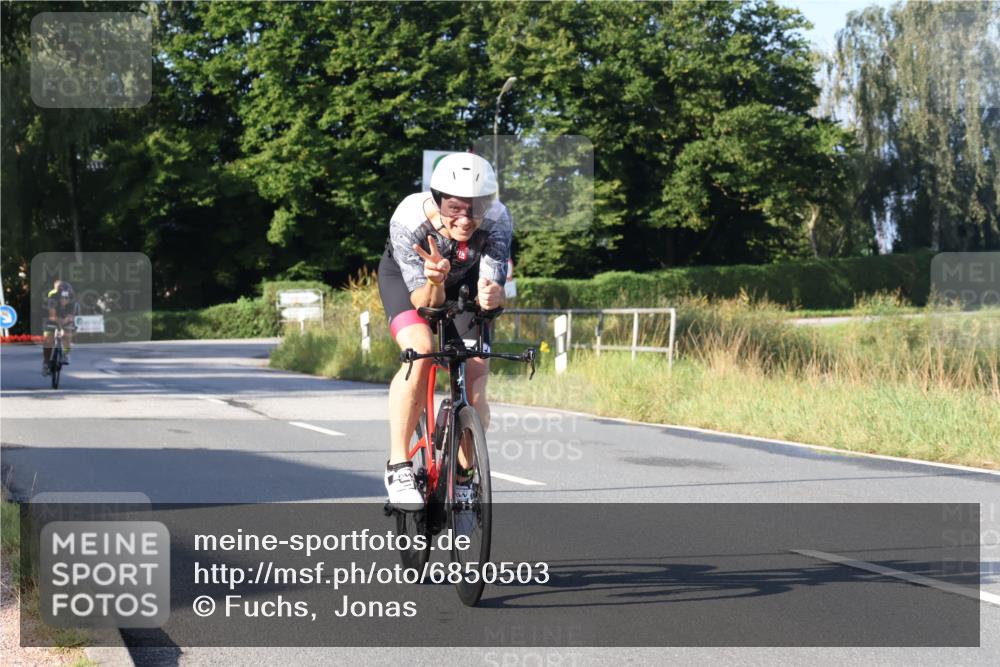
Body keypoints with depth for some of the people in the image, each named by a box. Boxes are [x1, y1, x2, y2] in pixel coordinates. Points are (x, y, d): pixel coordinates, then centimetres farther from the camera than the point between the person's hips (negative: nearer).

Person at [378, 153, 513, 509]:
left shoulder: (498, 221, -33)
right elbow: (425, 302, -34)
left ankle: (464, 479, 13)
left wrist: (491, 295, -58)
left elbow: (490, 288, -35)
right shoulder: (409, 220, -37)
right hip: (407, 277, -2)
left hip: (463, 282, 2)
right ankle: (398, 467, -21)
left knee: (474, 383, -10)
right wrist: (434, 281, -56)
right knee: (421, 352, -31)